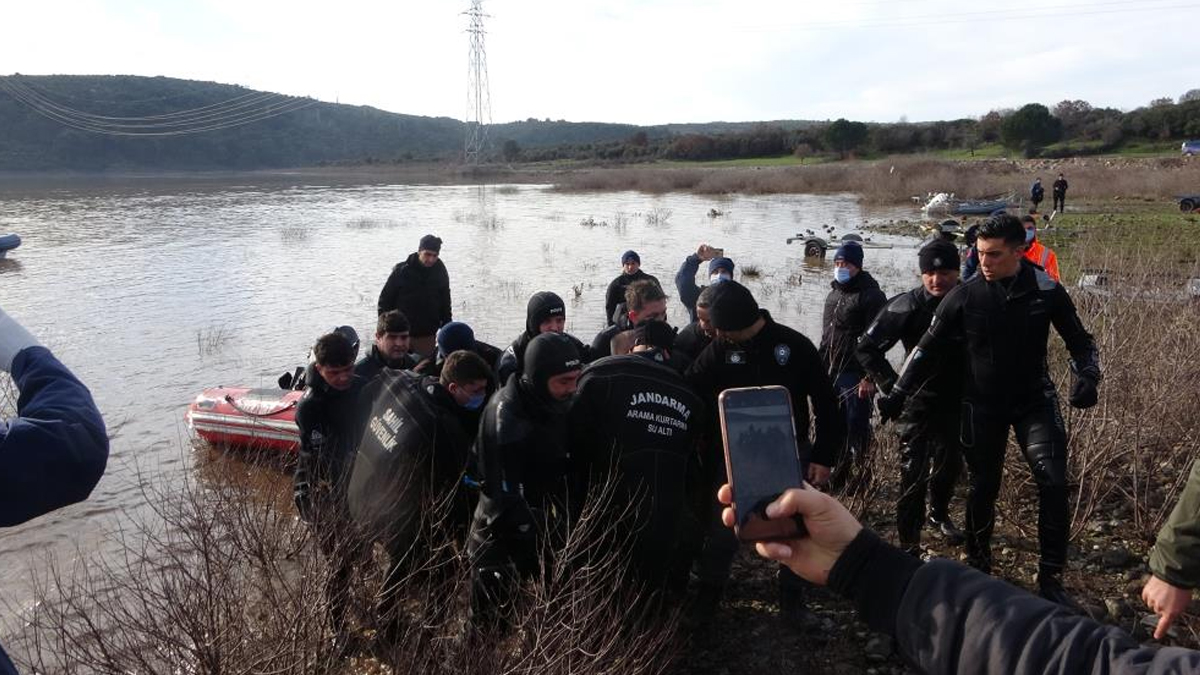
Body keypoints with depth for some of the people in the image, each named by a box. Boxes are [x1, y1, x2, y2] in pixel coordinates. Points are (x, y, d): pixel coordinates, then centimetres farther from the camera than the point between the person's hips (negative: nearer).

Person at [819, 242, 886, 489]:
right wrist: (822, 367, 20)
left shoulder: (871, 296, -9)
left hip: (855, 375, -8)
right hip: (831, 373, 8)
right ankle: (839, 474, 23)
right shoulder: (833, 294, 16)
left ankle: (863, 476, 7)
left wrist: (869, 377, -19)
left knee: (857, 427, -4)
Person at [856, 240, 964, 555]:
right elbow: (867, 348, -13)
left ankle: (939, 514, 46)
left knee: (950, 466, 21)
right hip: (918, 402, -4)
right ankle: (909, 543, 2)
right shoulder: (908, 306, -16)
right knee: (914, 474, -7)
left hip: (957, 403, 5)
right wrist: (893, 387, -16)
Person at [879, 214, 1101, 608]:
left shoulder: (1046, 291, -10)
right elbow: (929, 350, -2)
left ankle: (1050, 578, 2)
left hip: (1035, 401, 0)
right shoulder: (964, 297, -12)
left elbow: (1079, 340, 3)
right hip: (982, 406, 0)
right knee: (983, 487, 9)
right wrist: (898, 394, -6)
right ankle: (978, 566, 28)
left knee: (1053, 483, -11)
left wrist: (1087, 377, -16)